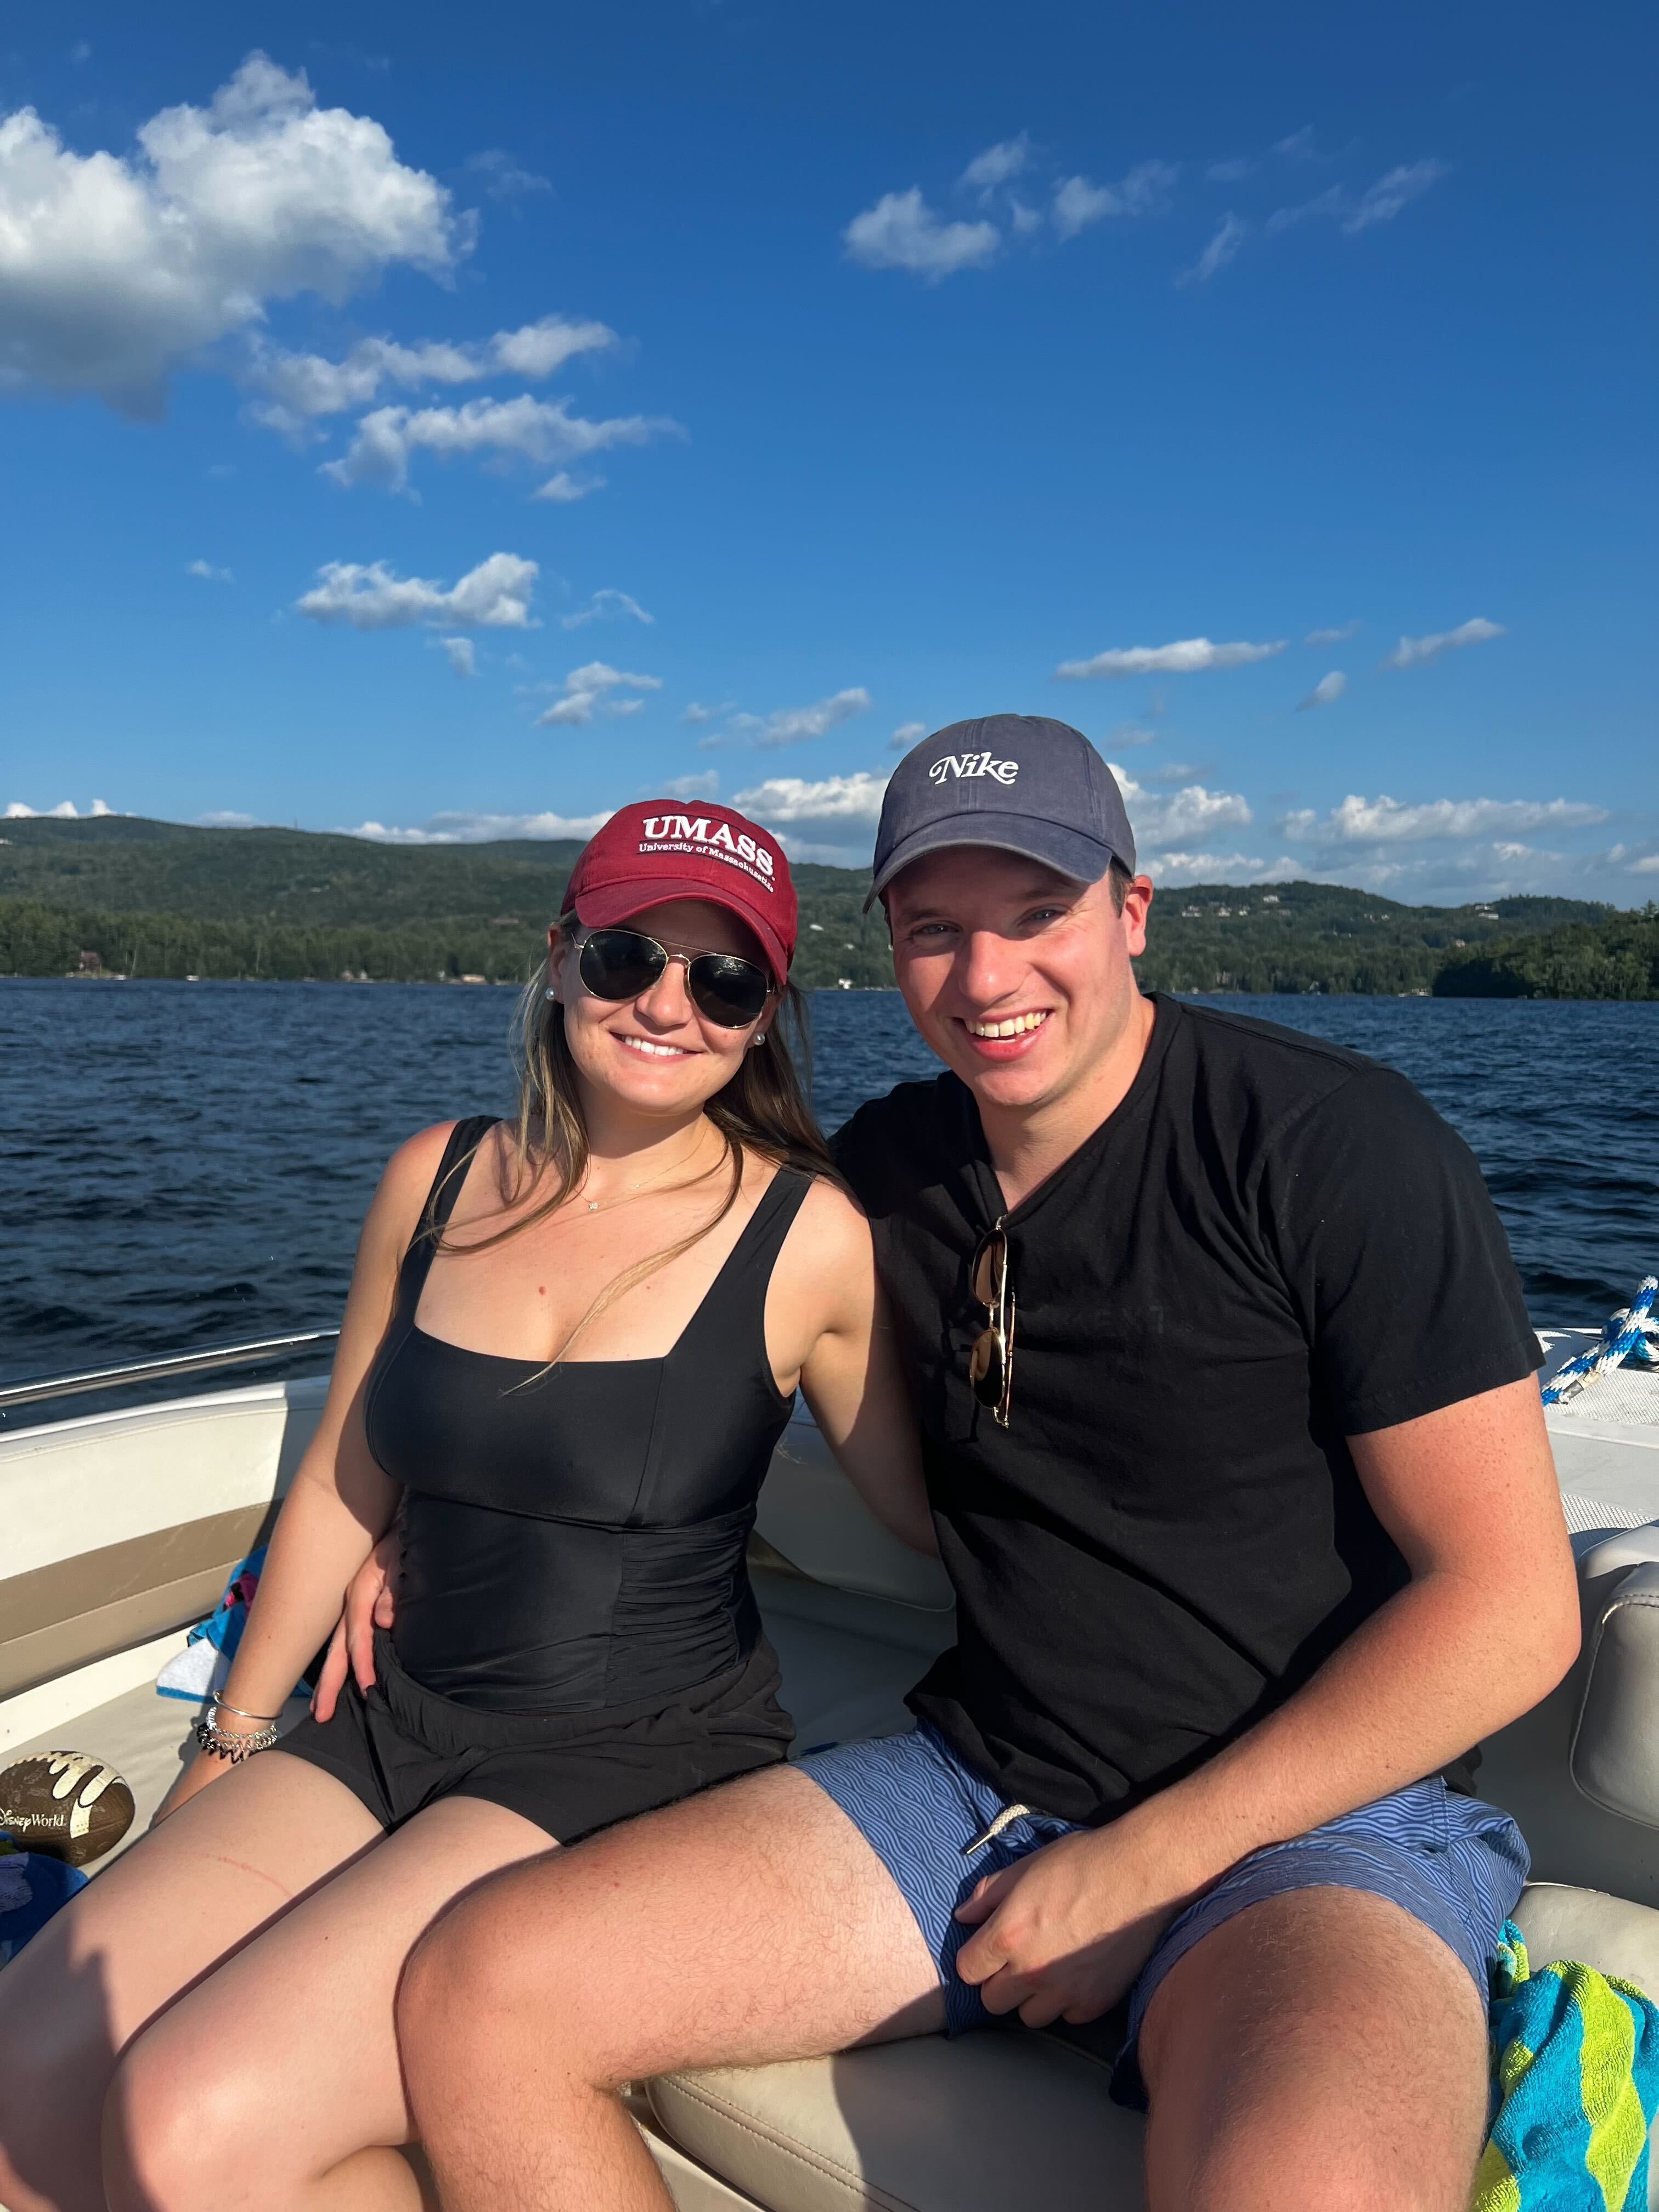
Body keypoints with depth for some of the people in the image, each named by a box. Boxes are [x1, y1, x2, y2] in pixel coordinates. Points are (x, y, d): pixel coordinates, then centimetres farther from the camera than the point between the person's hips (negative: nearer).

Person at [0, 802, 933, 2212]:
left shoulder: (810, 1234, -10)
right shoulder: (437, 1181, 3)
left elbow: (940, 1510, -1)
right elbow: (344, 1487, 11)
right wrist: (232, 1743, 15)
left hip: (639, 1768, -5)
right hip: (395, 1726, 5)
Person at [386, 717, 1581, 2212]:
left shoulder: (1336, 1148, -12)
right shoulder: (883, 1167, 4)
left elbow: (1511, 1610, -12)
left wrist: (1141, 1865, -12)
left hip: (1308, 1826, -5)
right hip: (977, 1785, 5)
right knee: (473, 1996, -10)